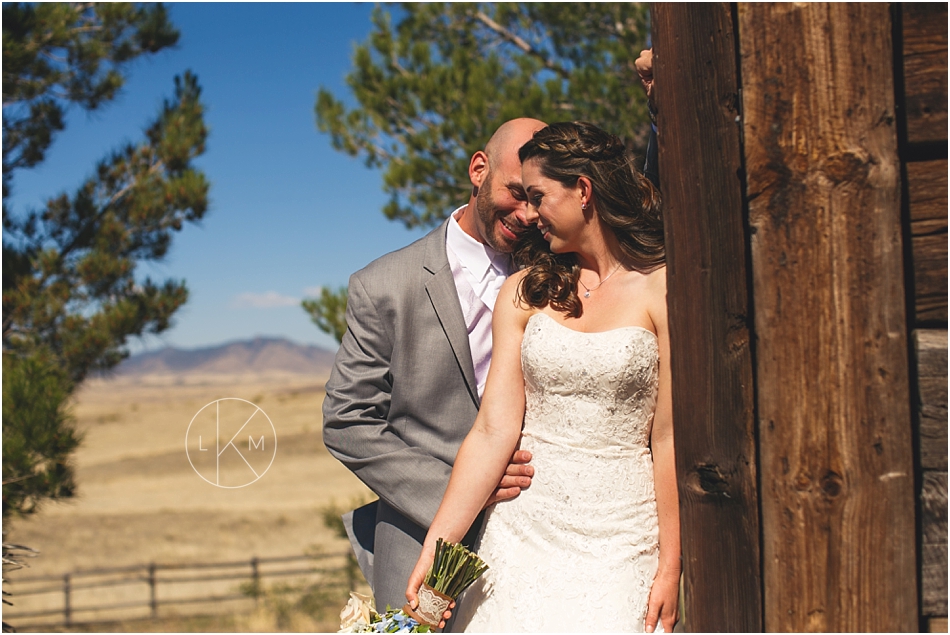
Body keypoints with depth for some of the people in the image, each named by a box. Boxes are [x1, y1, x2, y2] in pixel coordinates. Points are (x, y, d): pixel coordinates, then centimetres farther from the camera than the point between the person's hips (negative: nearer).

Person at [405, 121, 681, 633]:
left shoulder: (660, 290, -3)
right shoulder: (524, 293, 6)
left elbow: (670, 439, -4)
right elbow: (494, 431, -1)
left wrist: (670, 567, -6)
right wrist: (435, 547, -9)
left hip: (621, 542, -2)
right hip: (521, 531, 3)